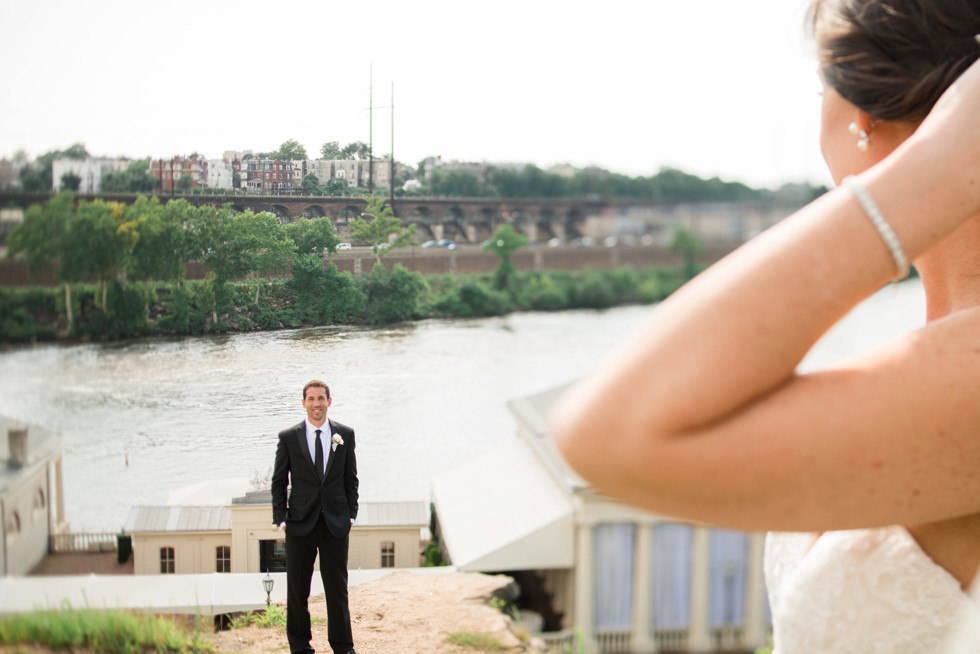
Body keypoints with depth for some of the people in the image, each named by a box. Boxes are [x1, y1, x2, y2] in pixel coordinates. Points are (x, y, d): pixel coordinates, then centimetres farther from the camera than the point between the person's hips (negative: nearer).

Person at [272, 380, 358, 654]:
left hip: (336, 524, 1)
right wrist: (281, 519, -3)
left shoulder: (345, 434, 4)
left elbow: (351, 479, 8)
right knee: (297, 589, 7)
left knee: (337, 588, 6)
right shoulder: (288, 437, 0)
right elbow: (279, 482, 3)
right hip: (300, 524, -1)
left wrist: (351, 516, 2)